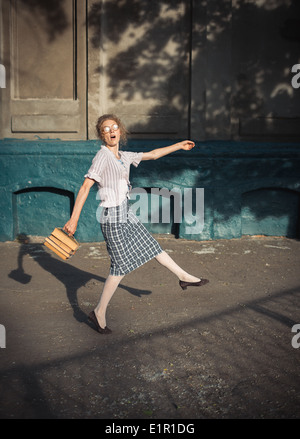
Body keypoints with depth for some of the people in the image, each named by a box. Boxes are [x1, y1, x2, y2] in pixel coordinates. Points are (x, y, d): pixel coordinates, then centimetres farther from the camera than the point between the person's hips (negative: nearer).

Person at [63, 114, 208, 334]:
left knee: (151, 245, 20)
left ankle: (184, 277, 37)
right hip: (112, 218, -8)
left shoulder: (124, 157, 10)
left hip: (127, 214, 8)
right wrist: (74, 219, -24)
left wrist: (179, 146, 30)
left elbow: (153, 154, 24)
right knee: (121, 265, -4)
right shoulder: (102, 157, -14)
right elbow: (85, 187, -19)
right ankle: (99, 312, 8)